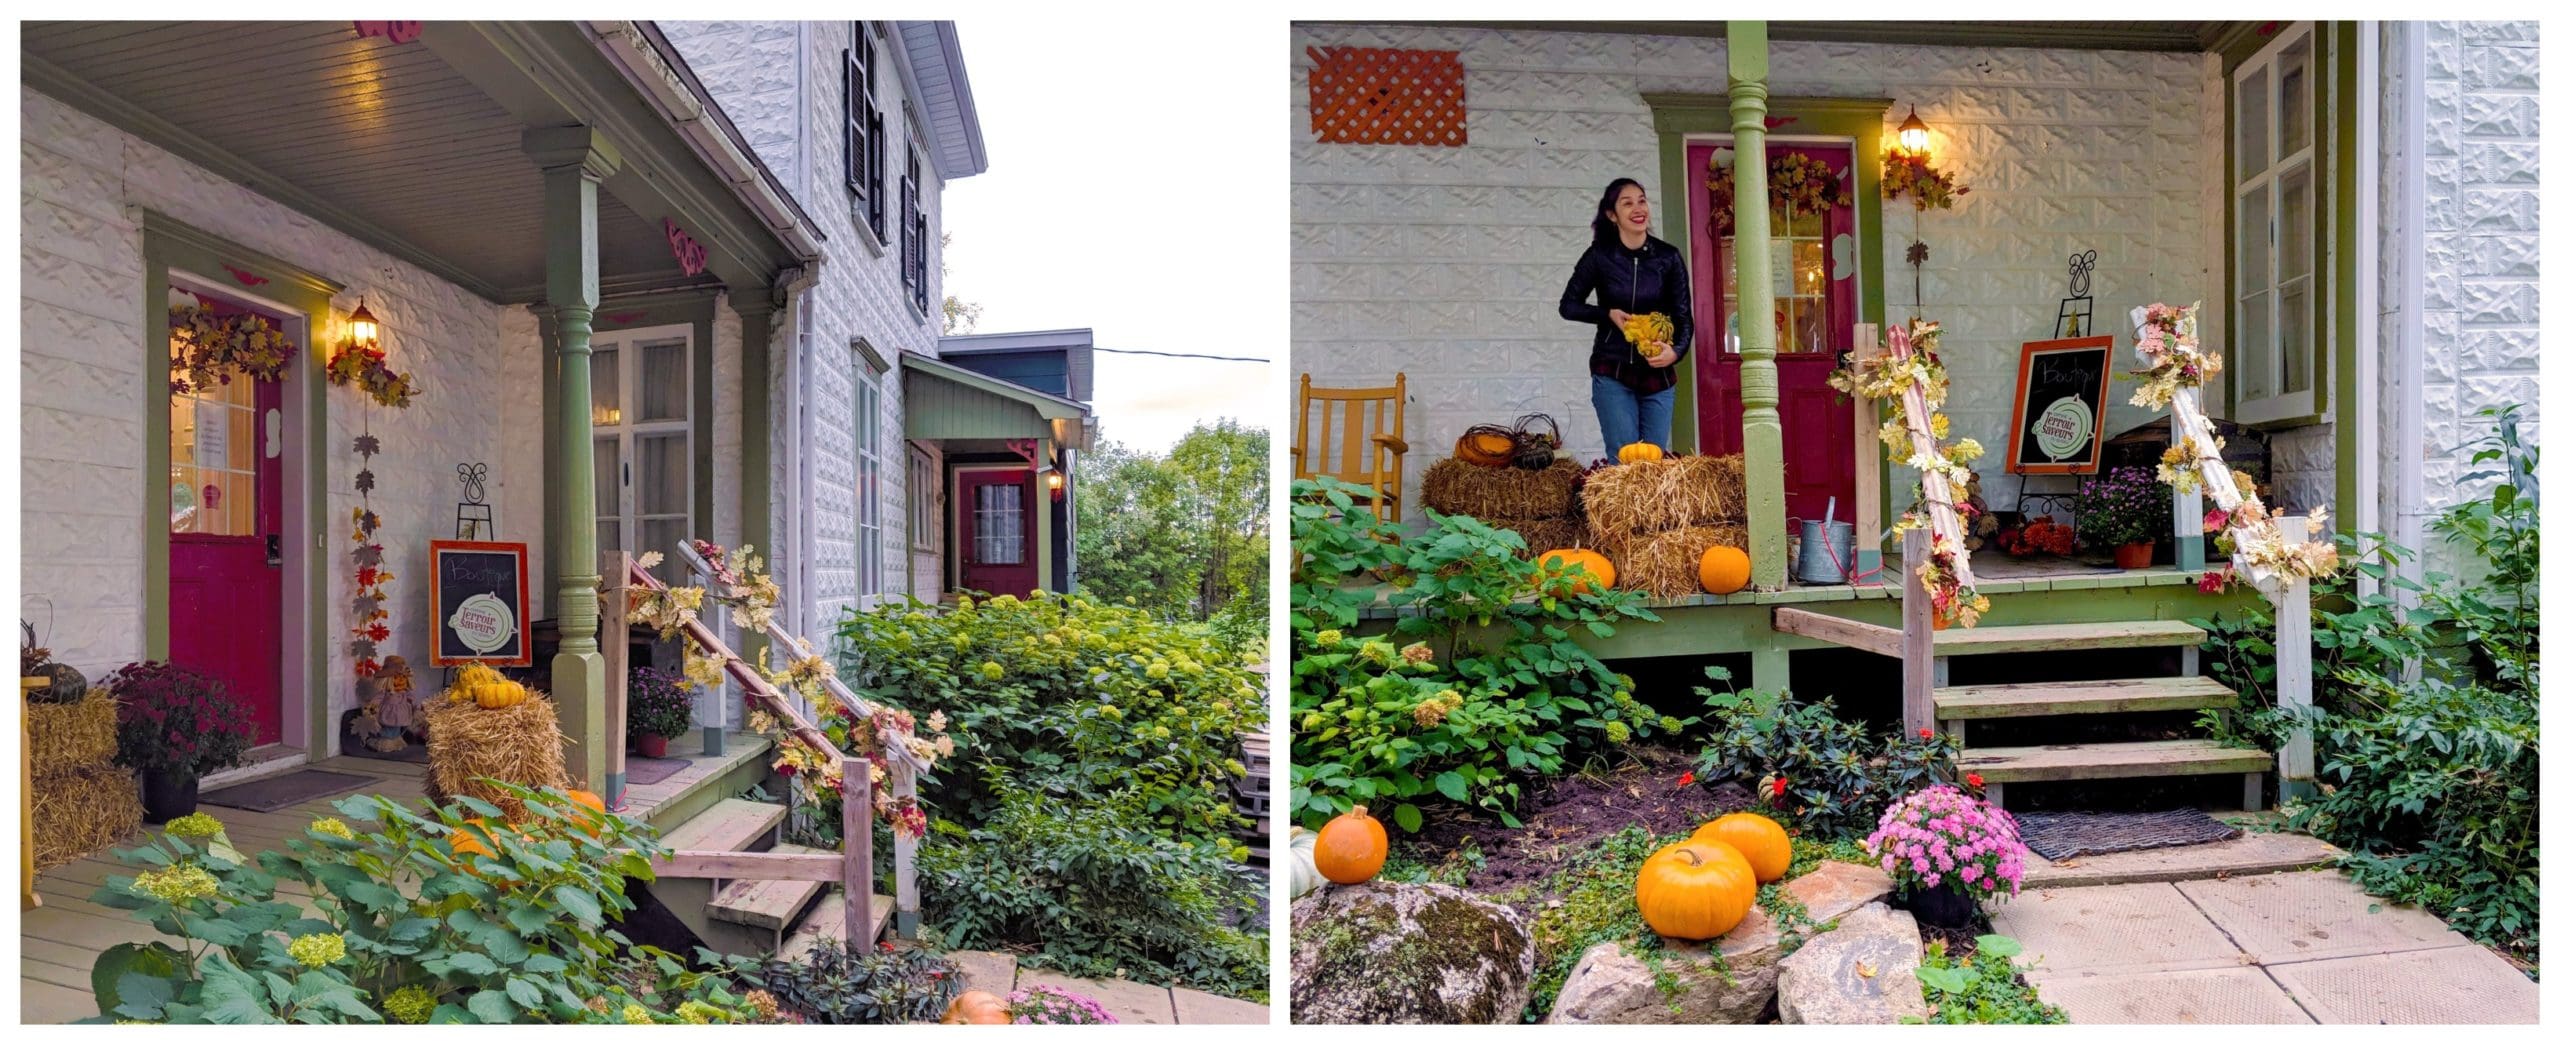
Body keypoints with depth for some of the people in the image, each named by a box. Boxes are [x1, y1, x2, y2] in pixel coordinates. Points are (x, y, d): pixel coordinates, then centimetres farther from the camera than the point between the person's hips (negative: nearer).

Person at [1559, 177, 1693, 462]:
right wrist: (1609, 314, -10)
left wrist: (1676, 350, -18)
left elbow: (1682, 314, 2)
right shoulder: (1599, 256, -3)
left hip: (1658, 373, 2)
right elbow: (1568, 305, 6)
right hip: (1613, 374, -2)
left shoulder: (1668, 257, 1)